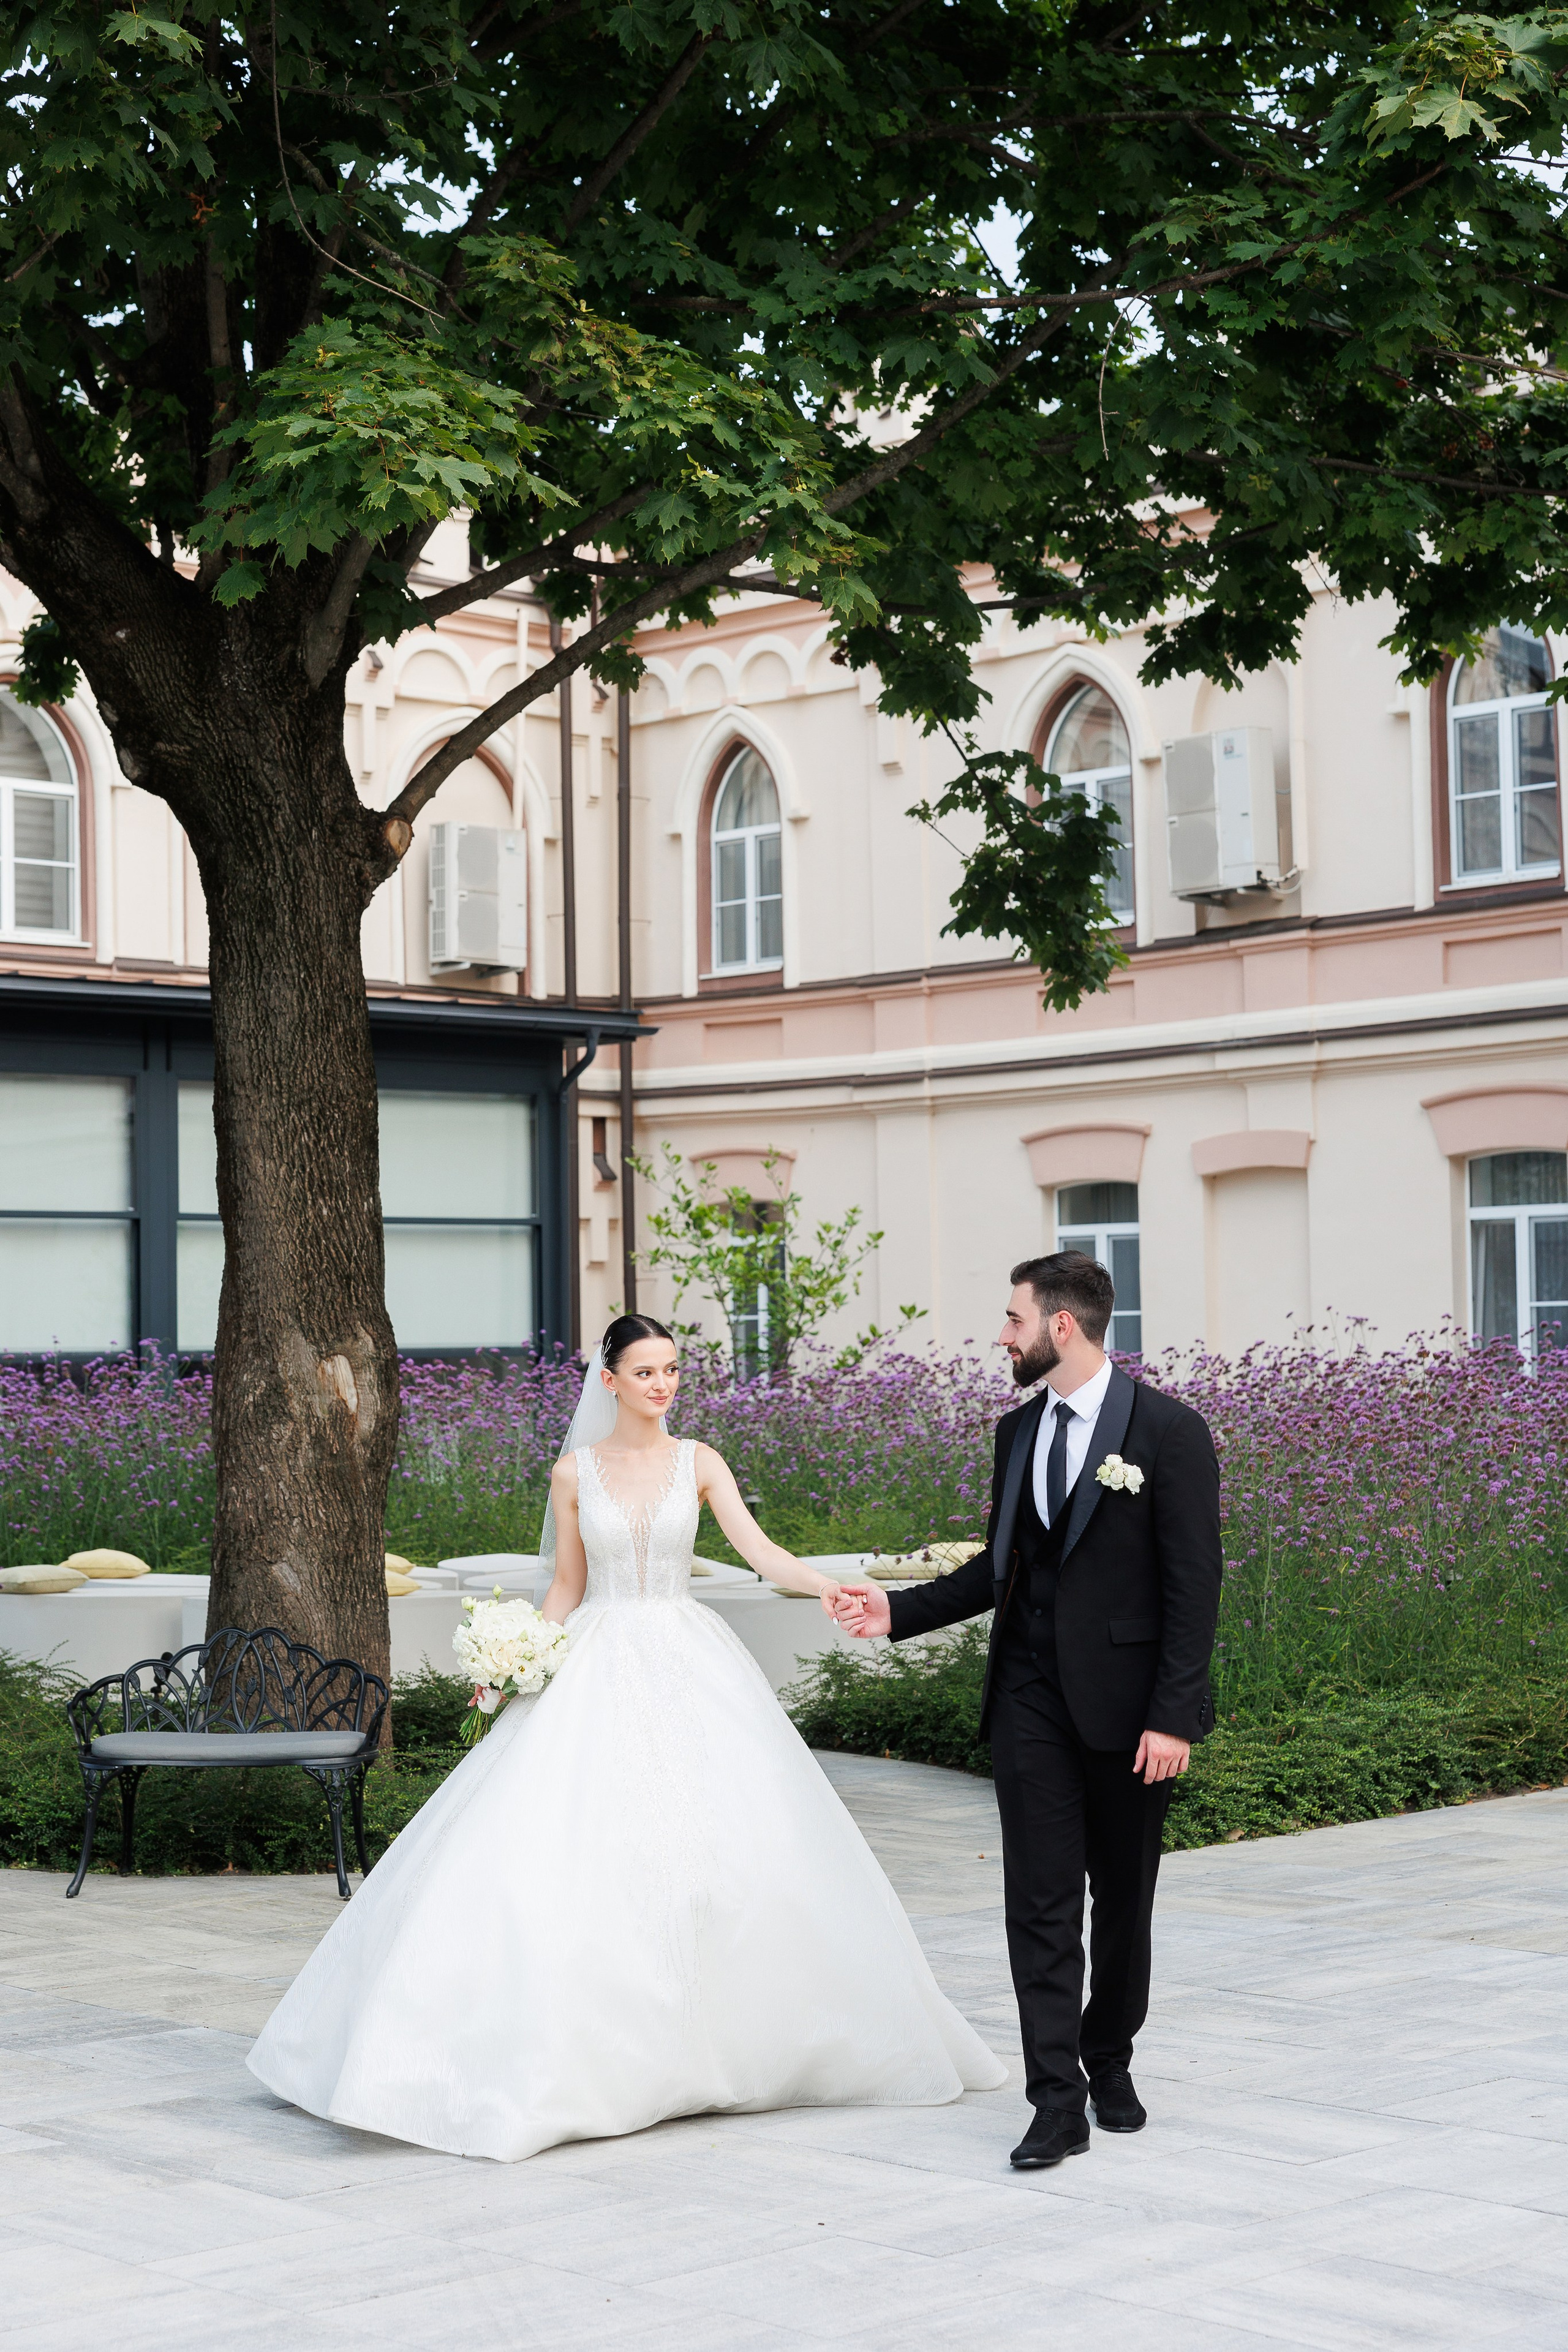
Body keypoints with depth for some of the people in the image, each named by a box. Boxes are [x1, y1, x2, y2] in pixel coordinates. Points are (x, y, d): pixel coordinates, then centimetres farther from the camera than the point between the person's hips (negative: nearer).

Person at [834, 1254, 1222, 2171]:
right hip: (1032, 1699, 4)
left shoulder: (1169, 1430, -9)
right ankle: (1058, 2100, -1)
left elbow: (1193, 1582, -11)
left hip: (1127, 1704, -4)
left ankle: (1109, 2064, 29)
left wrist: (1173, 1716, -15)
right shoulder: (1018, 1431, 10)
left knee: (1124, 1897, 10)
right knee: (1041, 1901, -2)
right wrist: (899, 1611, 8)